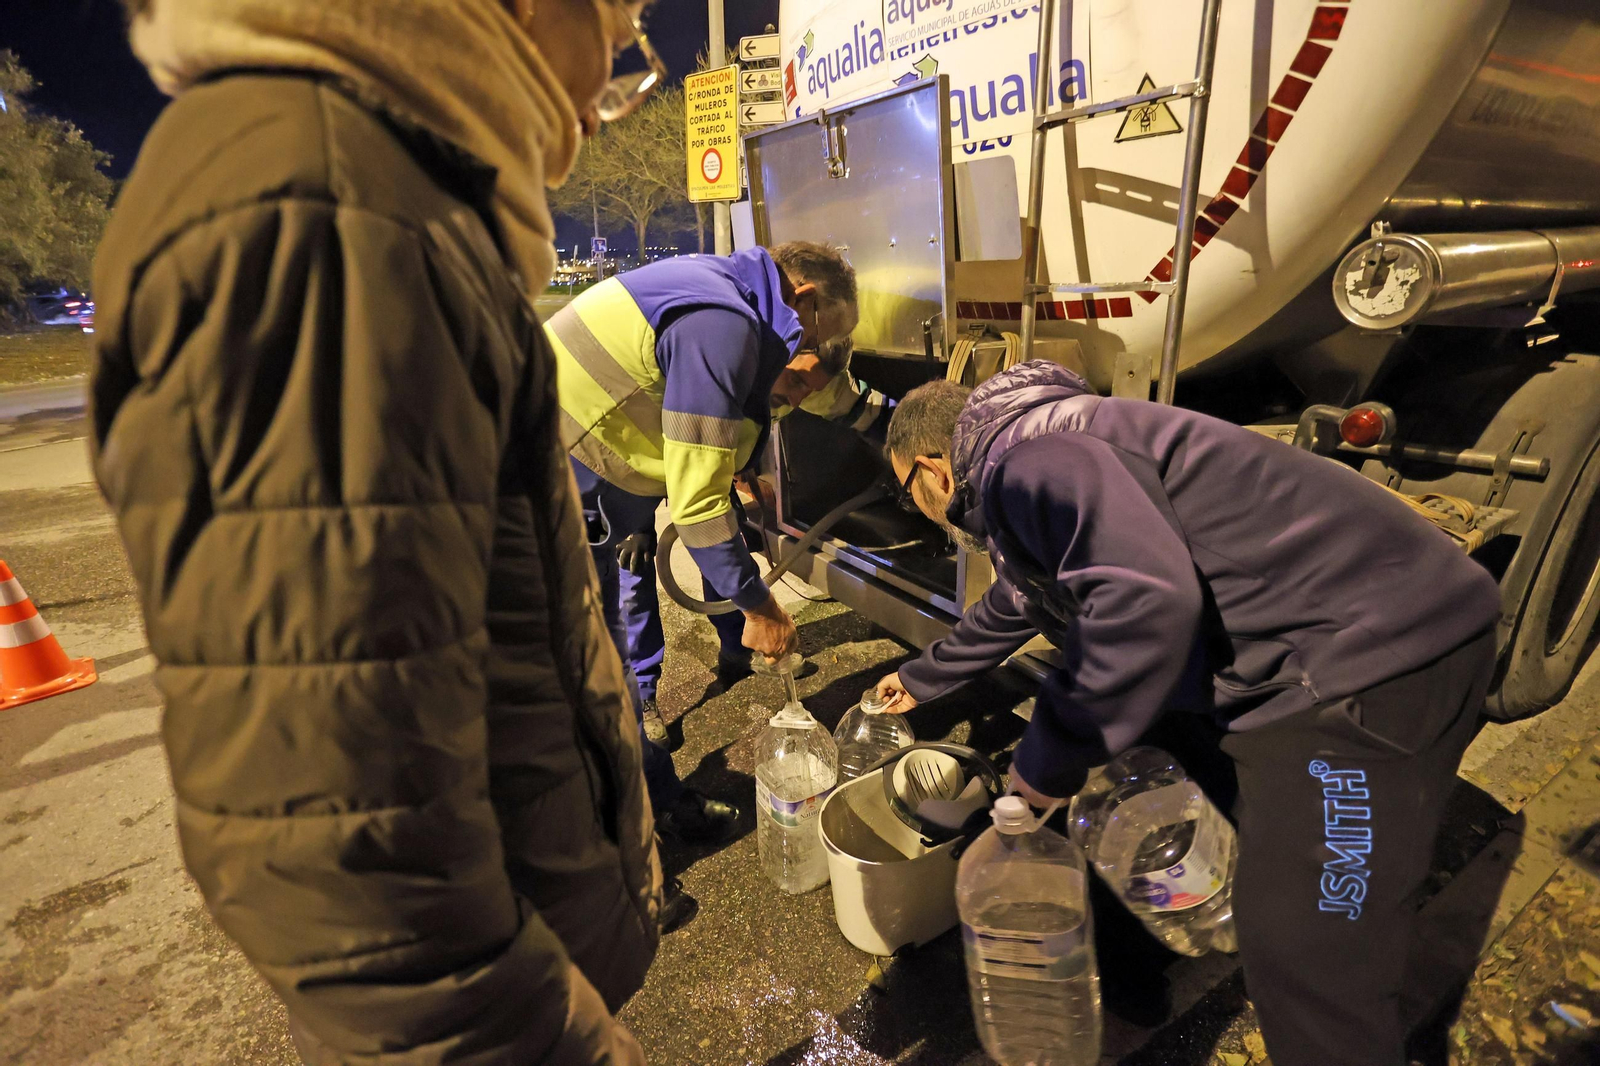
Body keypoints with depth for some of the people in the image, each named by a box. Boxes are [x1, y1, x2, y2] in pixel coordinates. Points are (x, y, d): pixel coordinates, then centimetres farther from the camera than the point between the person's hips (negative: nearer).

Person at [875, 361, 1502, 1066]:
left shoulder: (1024, 459, -18)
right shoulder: (1037, 459, 18)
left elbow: (1147, 599, -34)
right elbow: (1013, 605, 33)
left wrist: (1049, 757, -21)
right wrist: (923, 679, 46)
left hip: (1373, 652, -10)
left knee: (1310, 948, -2)